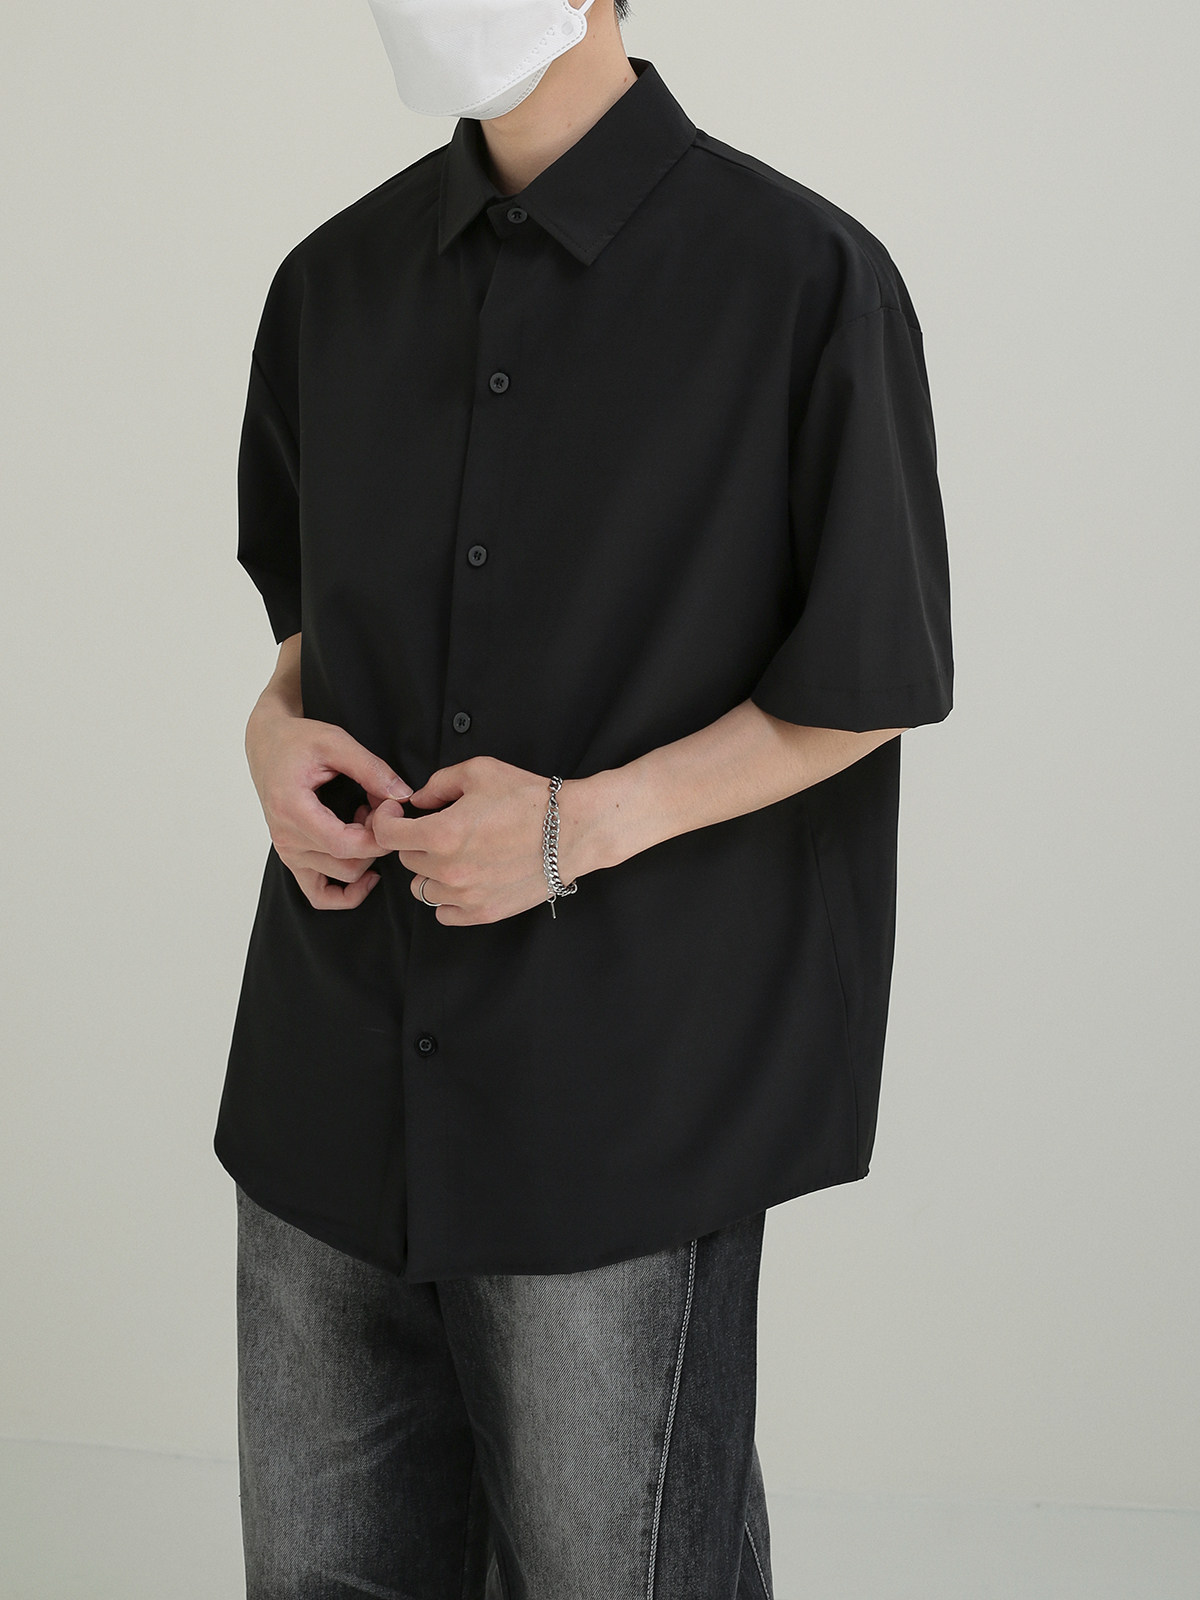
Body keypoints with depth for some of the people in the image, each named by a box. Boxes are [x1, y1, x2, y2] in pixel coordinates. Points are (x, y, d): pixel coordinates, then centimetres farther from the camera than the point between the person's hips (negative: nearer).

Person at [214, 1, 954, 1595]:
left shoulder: (800, 278, -9)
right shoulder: (337, 281, 8)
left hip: (625, 1098, -5)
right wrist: (279, 724, -2)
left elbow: (868, 684, -6)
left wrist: (588, 823, -17)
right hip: (334, 1086, 5)